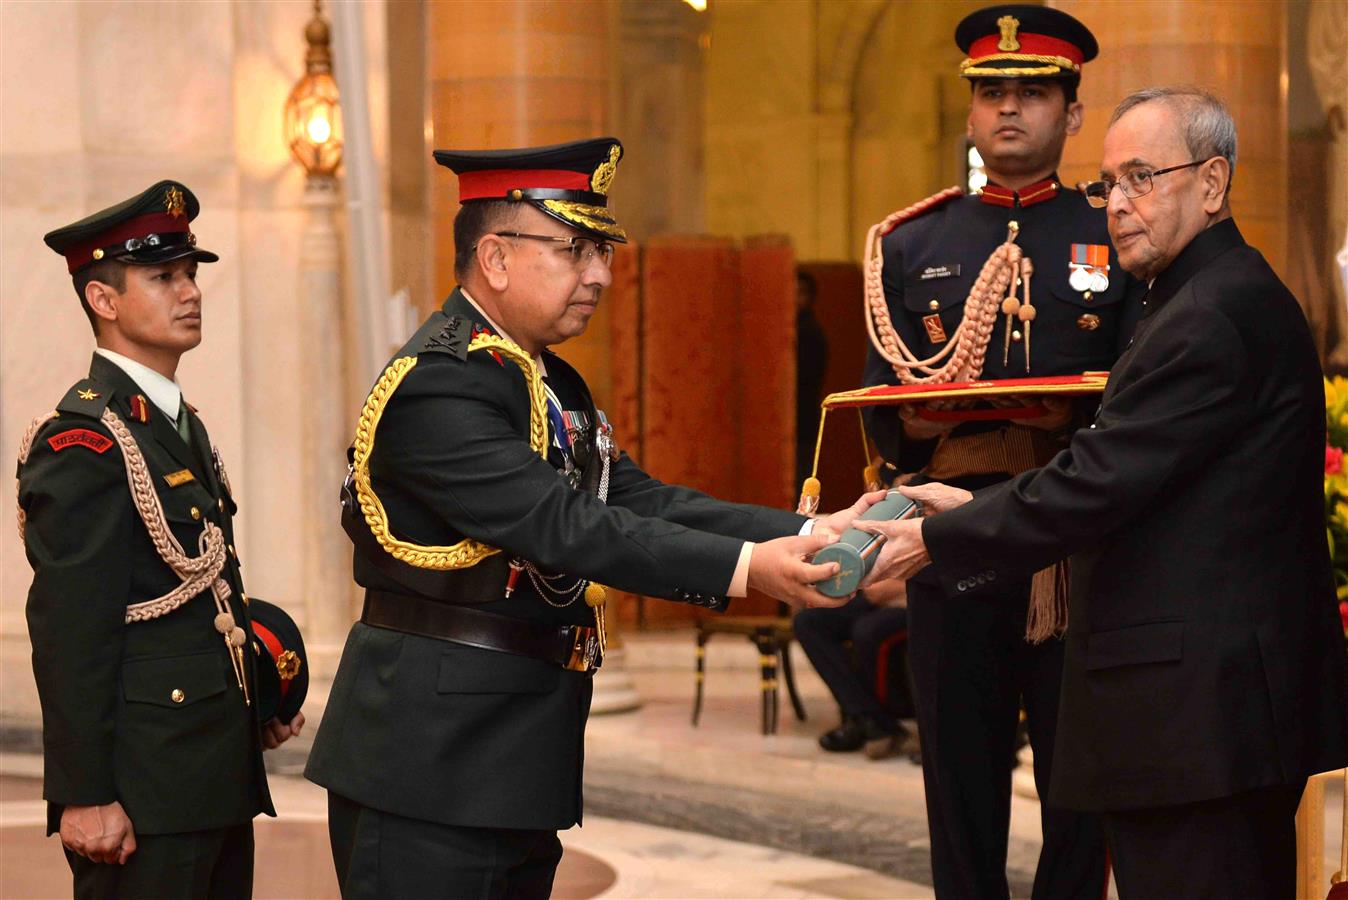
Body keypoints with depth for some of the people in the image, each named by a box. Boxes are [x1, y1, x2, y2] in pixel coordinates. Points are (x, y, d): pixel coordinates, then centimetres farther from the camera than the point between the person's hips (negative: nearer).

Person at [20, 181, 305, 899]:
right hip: (142, 791, -9)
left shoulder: (184, 427, 16)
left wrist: (254, 706, 12)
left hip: (218, 776, 9)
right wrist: (85, 798, -21)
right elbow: (67, 639, -18)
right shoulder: (81, 442, -14)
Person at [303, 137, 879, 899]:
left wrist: (807, 535, -8)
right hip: (431, 760, -9)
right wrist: (744, 569, -30)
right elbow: (566, 527, -26)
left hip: (514, 762, 9)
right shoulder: (437, 385, -18)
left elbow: (642, 503, 4)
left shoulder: (551, 384, 14)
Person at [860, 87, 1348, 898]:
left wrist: (934, 542, -11)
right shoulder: (1239, 299, 18)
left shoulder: (1216, 316, -16)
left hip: (1195, 713, -11)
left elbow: (1099, 485, -19)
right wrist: (977, 506, 11)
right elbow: (1123, 480, 18)